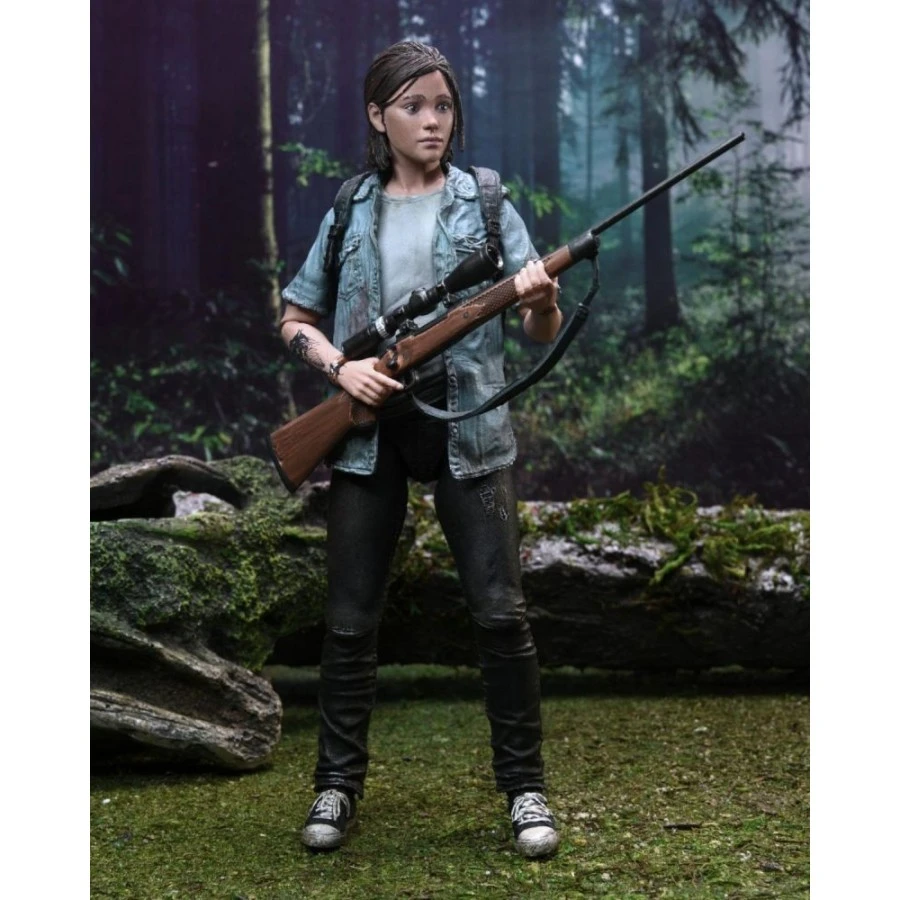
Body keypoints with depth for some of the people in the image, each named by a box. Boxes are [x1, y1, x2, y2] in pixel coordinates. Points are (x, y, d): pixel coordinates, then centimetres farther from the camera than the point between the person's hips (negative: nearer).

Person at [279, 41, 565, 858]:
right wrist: (340, 366, -7)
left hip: (465, 423, -1)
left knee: (500, 612, -5)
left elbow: (543, 332, -2)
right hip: (371, 425, 2)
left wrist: (541, 297, -25)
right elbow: (296, 320, 13)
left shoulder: (483, 202, 3)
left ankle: (525, 786, 8)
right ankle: (339, 785, 19)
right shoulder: (351, 214, 8)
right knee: (351, 619, 5)